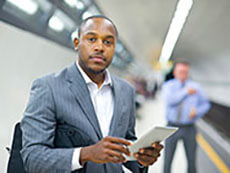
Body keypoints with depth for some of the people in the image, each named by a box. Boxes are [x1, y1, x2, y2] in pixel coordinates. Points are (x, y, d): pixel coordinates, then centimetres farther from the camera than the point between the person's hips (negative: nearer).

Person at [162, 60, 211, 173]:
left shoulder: (195, 87, 4)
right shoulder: (168, 86, -1)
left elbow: (205, 104, 11)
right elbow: (170, 101, -20)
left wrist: (196, 111, -9)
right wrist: (186, 92, -22)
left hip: (189, 129, 1)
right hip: (172, 127, -1)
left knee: (192, 160, 6)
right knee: (168, 160, 2)